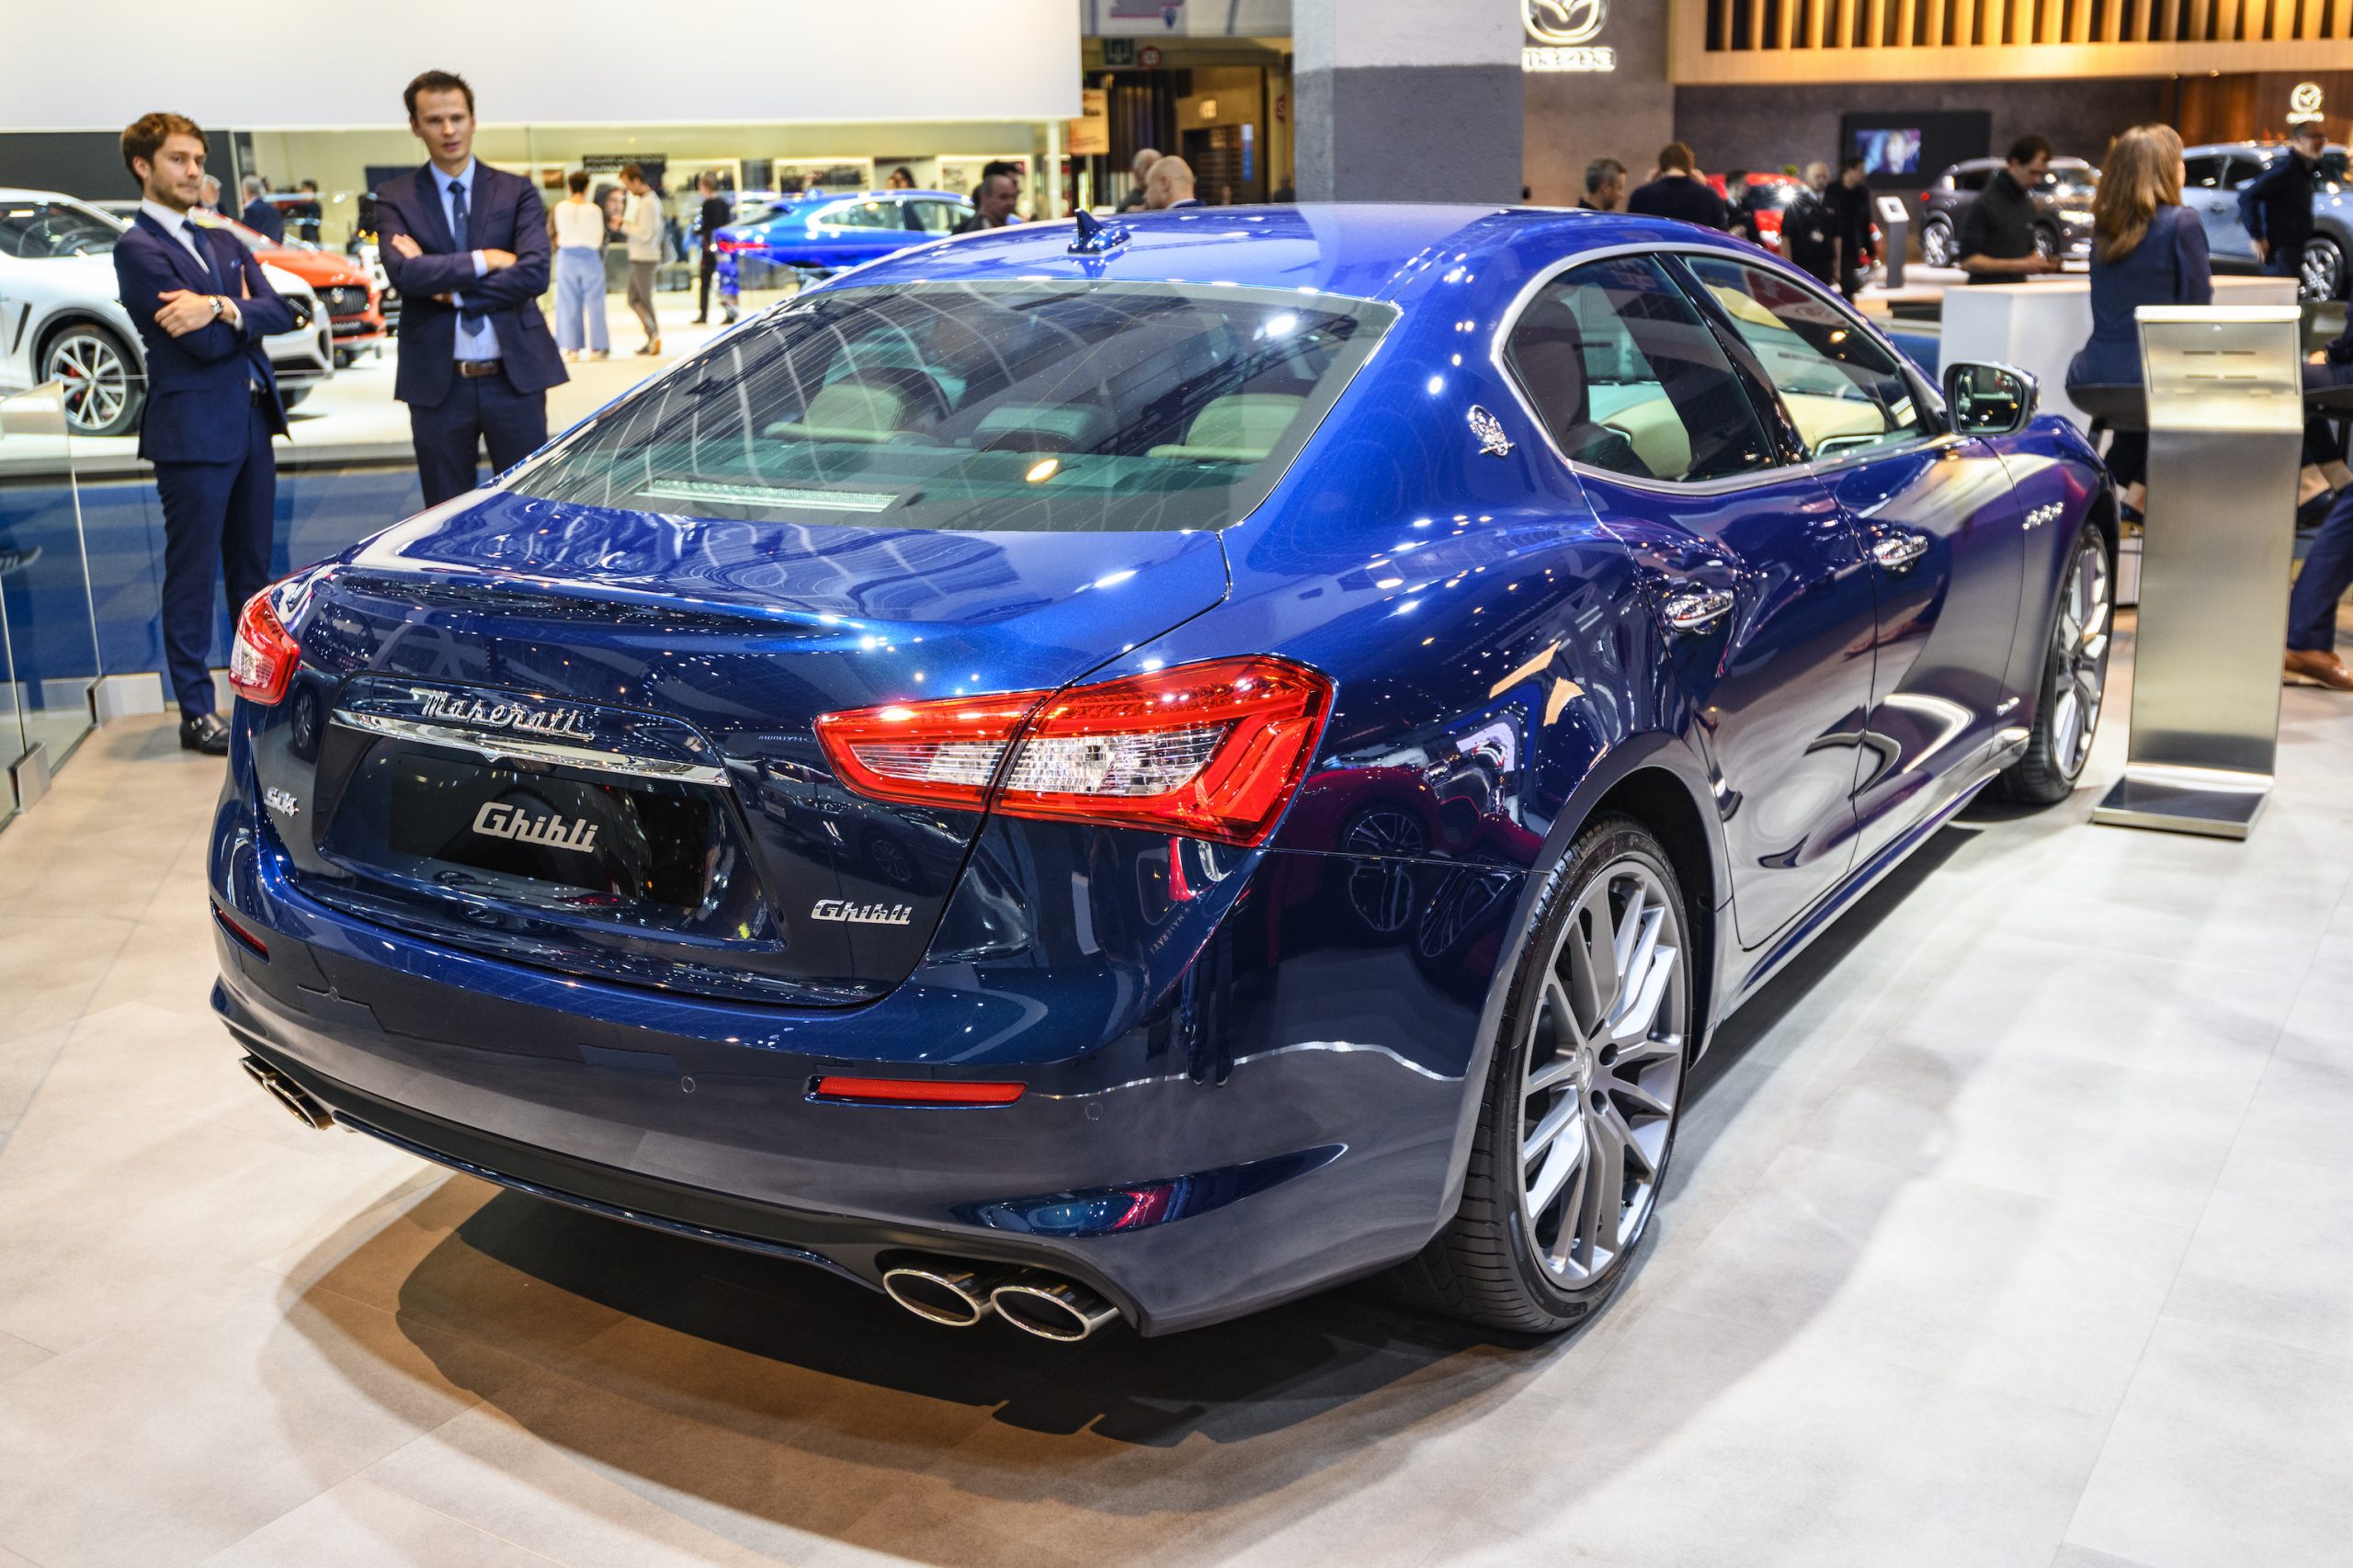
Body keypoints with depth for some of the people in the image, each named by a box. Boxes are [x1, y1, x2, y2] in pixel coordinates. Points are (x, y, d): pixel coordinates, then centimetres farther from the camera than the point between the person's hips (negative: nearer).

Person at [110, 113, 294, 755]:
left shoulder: (223, 243, 15)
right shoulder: (138, 249, -8)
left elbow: (281, 311, -1)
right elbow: (205, 343, -17)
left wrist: (221, 307, -17)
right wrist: (243, 309, 0)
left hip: (250, 422, 7)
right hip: (192, 430, -7)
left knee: (253, 567, 13)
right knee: (193, 573, 0)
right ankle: (196, 712, 6)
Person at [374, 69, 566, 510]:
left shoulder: (517, 192, 4)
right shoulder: (394, 198, 4)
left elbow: (534, 274, -10)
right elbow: (402, 273, -13)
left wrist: (450, 288, -12)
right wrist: (483, 260, -12)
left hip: (514, 376, 0)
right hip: (437, 383, 0)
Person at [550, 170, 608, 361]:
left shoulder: (560, 207, -4)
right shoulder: (594, 209, -8)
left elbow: (556, 235, -2)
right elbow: (599, 238, -4)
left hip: (567, 257, 2)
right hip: (590, 257, -2)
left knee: (569, 303, 6)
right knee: (593, 302, 4)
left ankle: (572, 347, 5)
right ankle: (595, 347, 3)